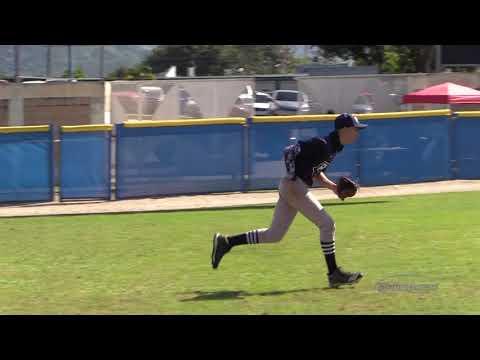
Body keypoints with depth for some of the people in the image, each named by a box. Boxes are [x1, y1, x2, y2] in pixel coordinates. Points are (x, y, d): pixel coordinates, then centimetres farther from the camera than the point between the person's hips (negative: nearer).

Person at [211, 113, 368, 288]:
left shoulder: (334, 147, 13)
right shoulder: (322, 144, -17)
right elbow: (289, 151, -20)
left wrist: (331, 185, 10)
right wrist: (292, 179, -23)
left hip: (291, 188, 10)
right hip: (295, 186, -10)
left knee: (274, 235, 10)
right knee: (327, 224, -6)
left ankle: (225, 242, 13)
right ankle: (334, 274, 0)